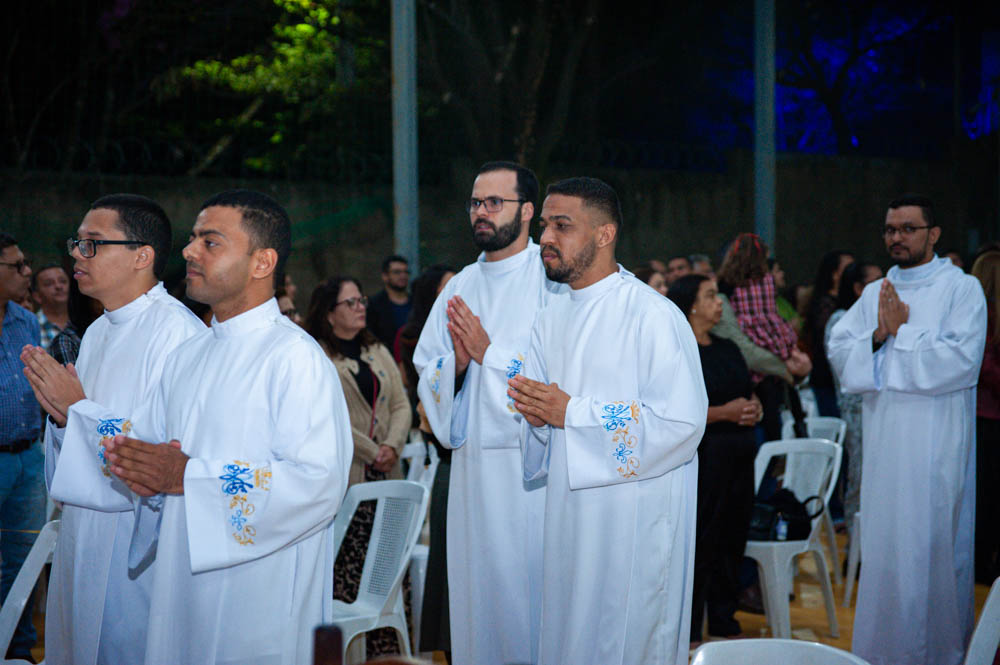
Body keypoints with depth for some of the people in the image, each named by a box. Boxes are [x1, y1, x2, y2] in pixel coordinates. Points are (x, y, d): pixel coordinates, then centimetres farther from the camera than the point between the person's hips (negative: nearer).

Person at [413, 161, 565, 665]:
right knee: (479, 582, 8)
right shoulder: (460, 288, 14)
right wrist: (457, 364, -7)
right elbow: (425, 374, 14)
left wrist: (489, 352, -14)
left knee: (533, 587, -5)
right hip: (473, 466, 5)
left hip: (534, 466, -5)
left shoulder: (553, 279, -4)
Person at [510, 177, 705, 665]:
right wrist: (536, 415, -8)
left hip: (636, 520, -7)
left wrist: (570, 413, -17)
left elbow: (682, 422, -20)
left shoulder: (653, 315, -12)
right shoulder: (550, 321, 12)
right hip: (569, 513, 7)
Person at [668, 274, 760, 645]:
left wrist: (754, 410, 1)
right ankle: (688, 632, 5)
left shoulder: (728, 349, 16)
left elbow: (750, 395, 23)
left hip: (739, 454, 7)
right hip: (702, 456, -7)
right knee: (699, 543, -4)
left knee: (732, 540, 11)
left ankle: (724, 623, 23)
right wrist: (724, 412, -17)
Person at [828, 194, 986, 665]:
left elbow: (960, 360, -15)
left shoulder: (961, 288, -2)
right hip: (883, 442, 5)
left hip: (936, 443, -5)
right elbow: (839, 352, 5)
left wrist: (900, 331, -9)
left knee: (932, 544, -3)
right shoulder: (874, 294, 15)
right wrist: (880, 333, -11)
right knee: (882, 544, 9)